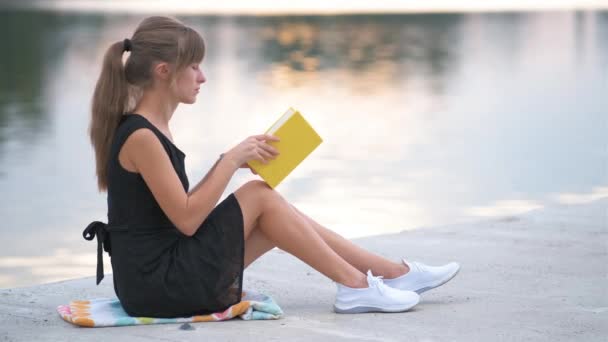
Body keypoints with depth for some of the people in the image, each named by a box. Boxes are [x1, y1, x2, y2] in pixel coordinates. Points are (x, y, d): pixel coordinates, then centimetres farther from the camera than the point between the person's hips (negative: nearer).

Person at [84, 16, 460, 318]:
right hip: (160, 285, -9)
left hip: (163, 274, 9)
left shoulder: (148, 129, 13)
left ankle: (395, 273, 12)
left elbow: (182, 207, 14)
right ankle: (356, 286, -2)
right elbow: (186, 219, -19)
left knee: (273, 214, 9)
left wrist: (232, 161, 5)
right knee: (259, 194, -9)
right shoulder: (141, 136, -18)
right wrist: (232, 160, -11)